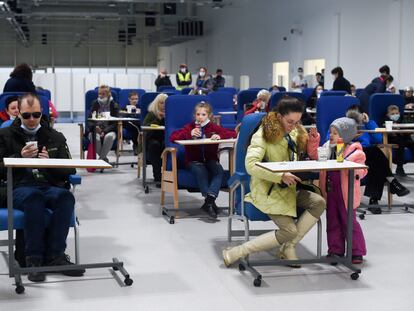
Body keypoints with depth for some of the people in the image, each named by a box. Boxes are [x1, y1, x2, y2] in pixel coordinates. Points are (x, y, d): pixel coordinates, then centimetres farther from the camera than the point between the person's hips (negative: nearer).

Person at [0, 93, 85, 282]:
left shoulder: (56, 137, 21)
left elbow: (70, 170, 14)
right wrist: (20, 157, -8)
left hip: (51, 186, 2)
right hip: (19, 188, -2)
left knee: (66, 197, -34)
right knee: (33, 197, -39)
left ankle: (54, 255, -28)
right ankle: (34, 258, -31)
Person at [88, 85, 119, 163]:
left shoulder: (114, 105, 3)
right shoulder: (95, 104, 10)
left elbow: (115, 123, -4)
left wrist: (105, 131, -20)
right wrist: (95, 127, -18)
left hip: (109, 131, -1)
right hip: (96, 131, 1)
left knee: (109, 136, -37)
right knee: (95, 138, -34)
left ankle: (102, 157, -17)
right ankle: (104, 157, -11)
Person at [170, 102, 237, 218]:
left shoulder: (214, 127, 7)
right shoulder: (190, 127, 6)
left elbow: (233, 134, 0)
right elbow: (172, 137, -4)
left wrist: (220, 136, -19)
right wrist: (189, 134, -19)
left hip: (211, 160, 1)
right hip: (193, 161, -1)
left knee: (219, 171, -30)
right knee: (201, 171, -34)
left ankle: (210, 199, -41)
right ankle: (210, 201, -35)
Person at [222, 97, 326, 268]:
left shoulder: (296, 132, 10)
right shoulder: (263, 135, -12)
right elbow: (251, 165, -26)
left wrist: (312, 147, -5)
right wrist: (281, 176, -33)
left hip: (288, 189, 7)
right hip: (267, 190, -7)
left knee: (319, 202, -17)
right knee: (289, 231, -19)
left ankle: (288, 247, -7)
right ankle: (235, 253, -10)